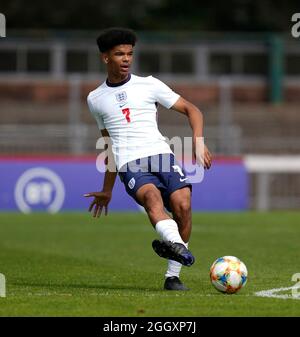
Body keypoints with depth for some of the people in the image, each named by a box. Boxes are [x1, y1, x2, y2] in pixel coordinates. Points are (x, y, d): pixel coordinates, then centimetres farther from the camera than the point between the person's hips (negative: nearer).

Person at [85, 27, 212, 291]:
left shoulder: (148, 85, 13)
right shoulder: (95, 99, 20)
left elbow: (192, 110, 13)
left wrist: (198, 143, -5)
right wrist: (107, 190, 36)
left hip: (161, 155, 0)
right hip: (130, 165, 0)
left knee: (182, 205, -25)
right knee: (152, 196, -34)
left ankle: (173, 275, -13)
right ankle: (175, 243, -61)